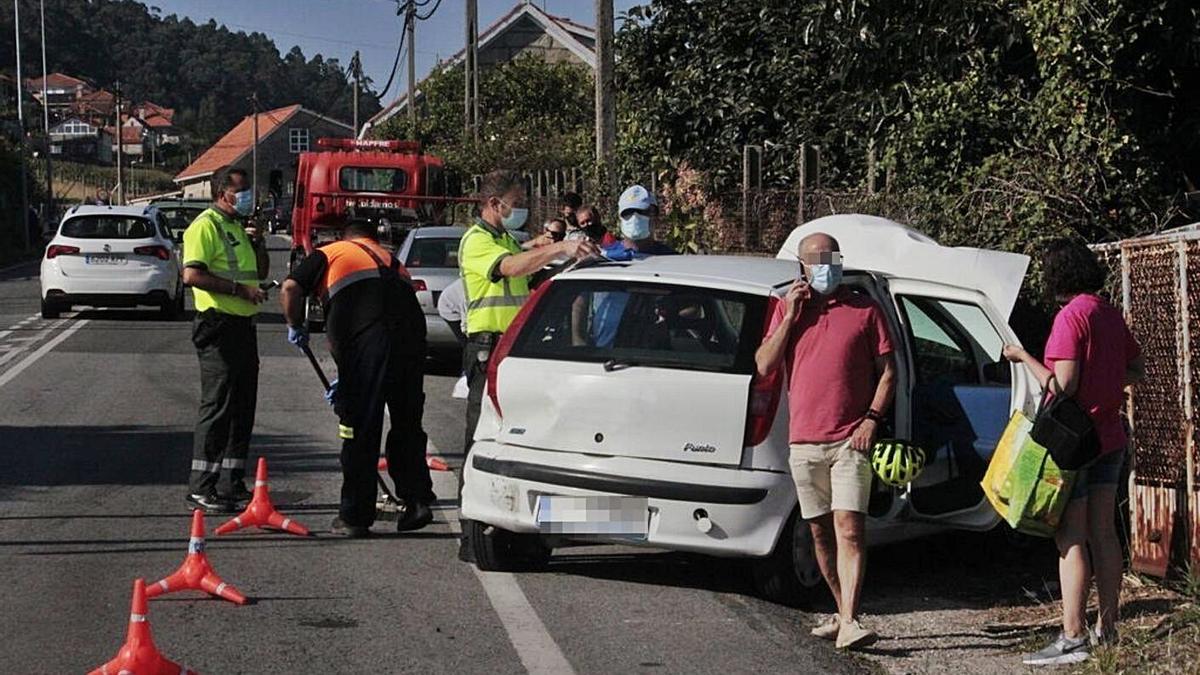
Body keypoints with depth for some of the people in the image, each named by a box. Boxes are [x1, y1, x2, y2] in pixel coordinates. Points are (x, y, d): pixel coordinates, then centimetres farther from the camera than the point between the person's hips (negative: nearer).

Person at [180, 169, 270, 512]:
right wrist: (239, 289, -22)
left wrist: (258, 245, 10)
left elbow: (260, 273, 29)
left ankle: (231, 484, 17)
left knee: (243, 406, 10)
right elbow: (192, 274, -21)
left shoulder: (238, 227, 21)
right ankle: (201, 487, -7)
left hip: (243, 325, 9)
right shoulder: (205, 226, -9)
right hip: (218, 325, -9)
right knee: (217, 405, -10)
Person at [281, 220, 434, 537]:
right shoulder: (392, 261, 34)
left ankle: (354, 516, 10)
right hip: (411, 334, 4)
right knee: (407, 425, 18)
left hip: (364, 338, -4)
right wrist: (348, 378, 39)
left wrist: (295, 327, 24)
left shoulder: (329, 253, 21)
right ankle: (416, 501, 14)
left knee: (360, 428, 4)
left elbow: (290, 288, 4)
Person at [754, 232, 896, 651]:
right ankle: (843, 612, 23)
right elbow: (764, 367, 2)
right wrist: (790, 316, -5)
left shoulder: (864, 310, 5)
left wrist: (872, 418, -8)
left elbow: (887, 371, 5)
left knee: (849, 528, -14)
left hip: (851, 440, -3)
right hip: (804, 440, 3)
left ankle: (849, 623, -21)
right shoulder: (788, 309, 11)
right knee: (820, 531, 10)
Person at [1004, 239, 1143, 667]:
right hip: (1110, 439, 8)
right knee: (1103, 534, 13)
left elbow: (1062, 386, -20)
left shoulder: (1071, 316, -17)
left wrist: (1022, 356, -10)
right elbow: (1137, 371, 16)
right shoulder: (1111, 315, 8)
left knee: (1071, 540, -6)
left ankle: (1073, 638, -6)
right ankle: (1107, 629, 19)